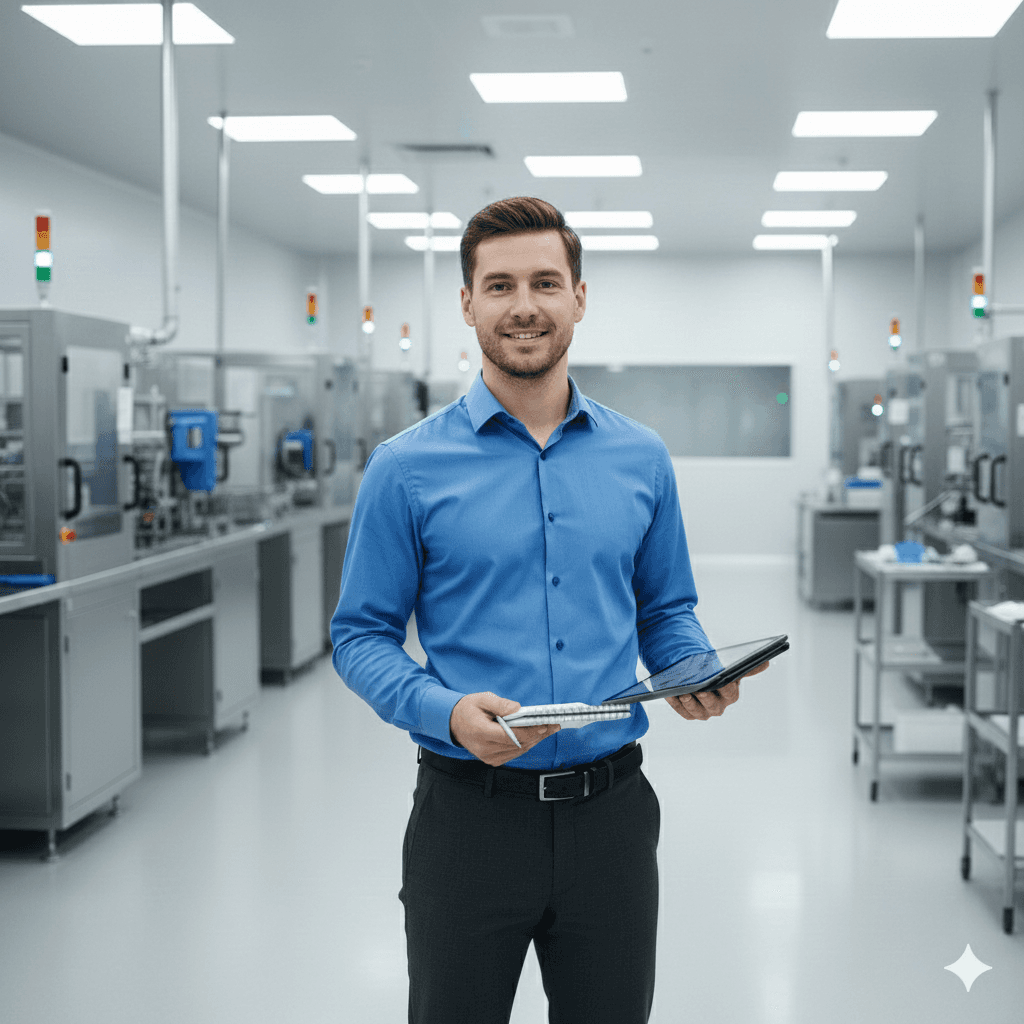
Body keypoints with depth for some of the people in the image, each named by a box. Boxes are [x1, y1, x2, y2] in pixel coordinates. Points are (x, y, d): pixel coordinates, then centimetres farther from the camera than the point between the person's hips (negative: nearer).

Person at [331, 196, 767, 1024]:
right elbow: (362, 635, -2)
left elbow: (666, 610, 14)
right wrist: (444, 710, -20)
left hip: (610, 809, 3)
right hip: (469, 813, -2)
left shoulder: (641, 459, 5)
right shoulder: (407, 468, -4)